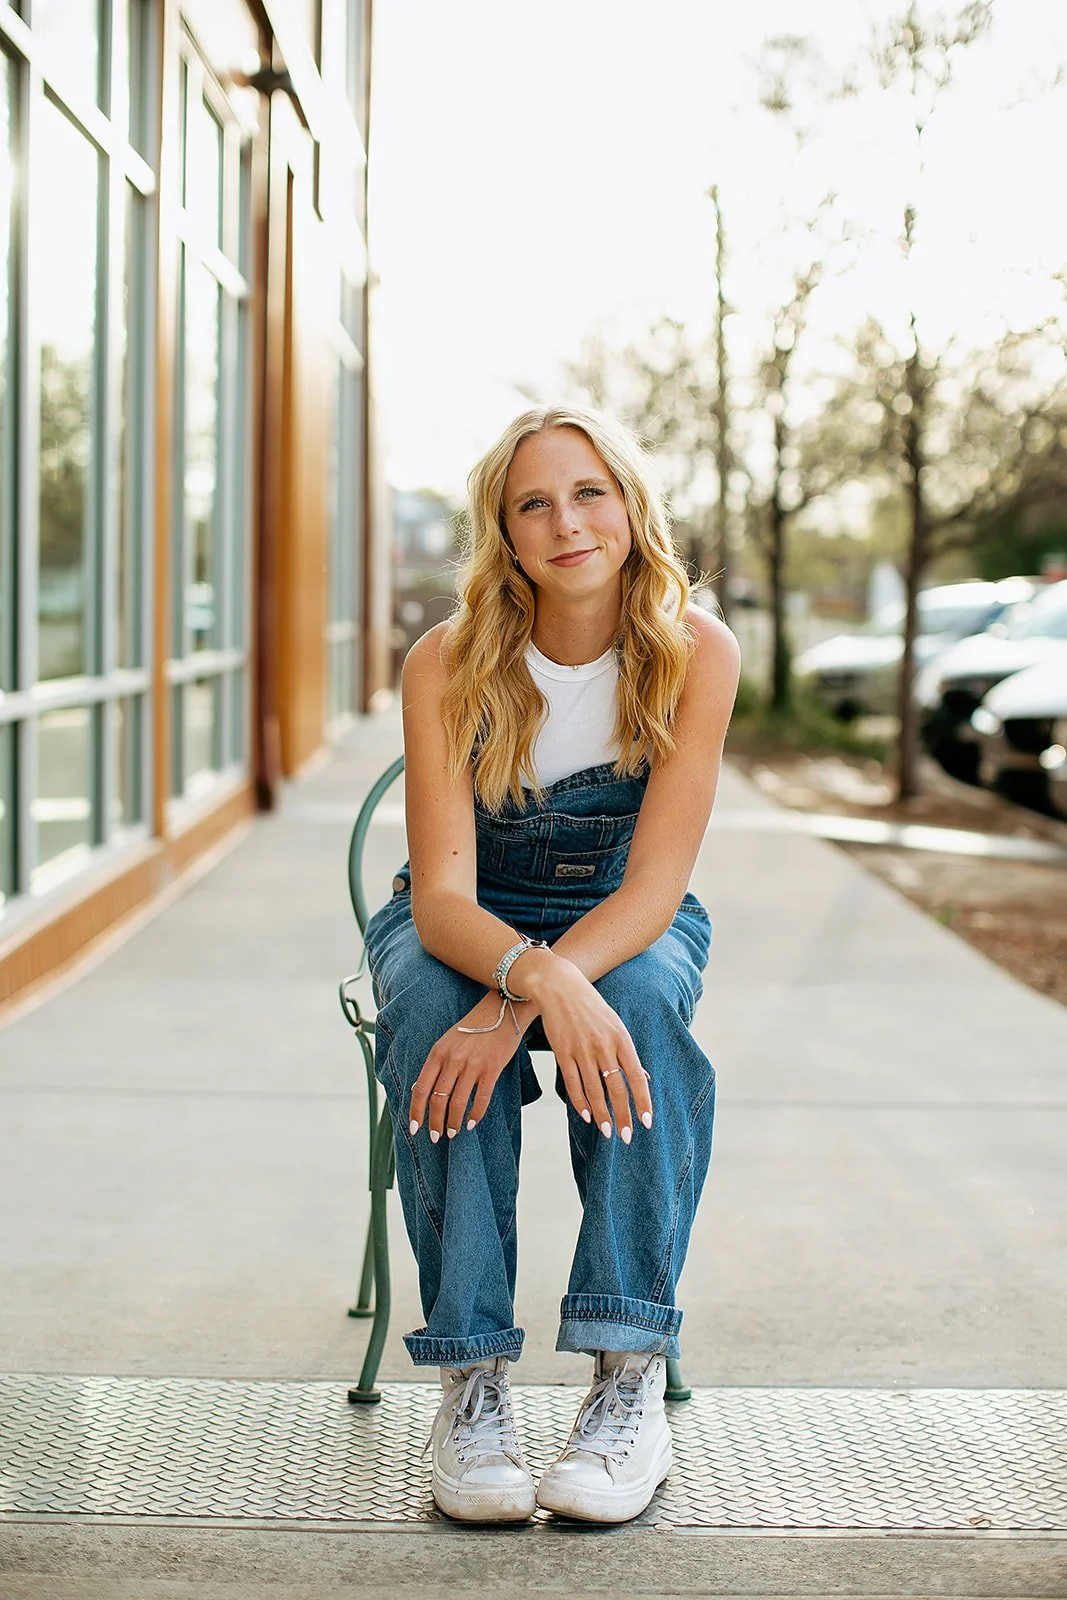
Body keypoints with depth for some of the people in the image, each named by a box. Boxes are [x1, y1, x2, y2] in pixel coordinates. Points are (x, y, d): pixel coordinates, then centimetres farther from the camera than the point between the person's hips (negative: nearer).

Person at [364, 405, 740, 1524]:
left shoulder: (694, 653, -18)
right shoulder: (448, 665, -18)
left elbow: (652, 886, -24)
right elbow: (442, 896, -25)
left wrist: (513, 1009, -40)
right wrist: (538, 977, -48)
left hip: (629, 927, 0)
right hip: (464, 928, 0)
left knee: (640, 1003, -35)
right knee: (436, 1014, -35)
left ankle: (632, 1380, -34)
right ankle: (469, 1381, -32)